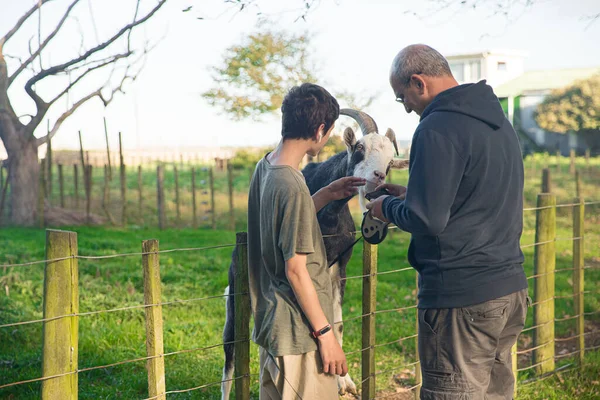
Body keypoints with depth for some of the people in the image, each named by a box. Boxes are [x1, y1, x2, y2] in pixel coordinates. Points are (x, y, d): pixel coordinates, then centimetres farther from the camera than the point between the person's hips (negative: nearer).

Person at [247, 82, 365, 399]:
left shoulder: (264, 168, 4)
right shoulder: (292, 187, -23)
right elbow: (296, 270, -21)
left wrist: (327, 194, 16)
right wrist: (326, 334, -14)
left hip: (270, 324, 9)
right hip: (300, 336, -9)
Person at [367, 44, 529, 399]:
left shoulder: (437, 128, -16)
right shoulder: (498, 121, 14)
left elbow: (426, 220, -21)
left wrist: (387, 207, -1)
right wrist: (411, 195, 18)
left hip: (461, 297, -9)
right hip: (510, 288, 9)